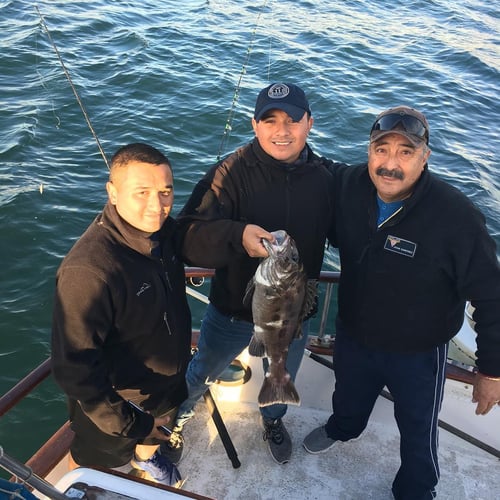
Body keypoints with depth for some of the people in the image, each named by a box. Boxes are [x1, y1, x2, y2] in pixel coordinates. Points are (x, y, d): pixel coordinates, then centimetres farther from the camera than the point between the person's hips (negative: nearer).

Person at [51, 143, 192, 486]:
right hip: (116, 404, -6)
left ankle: (147, 458, 64)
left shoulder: (165, 231, -15)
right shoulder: (88, 270, -37)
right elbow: (74, 367, -30)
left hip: (168, 384, 6)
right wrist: (130, 426, -25)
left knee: (153, 438, 34)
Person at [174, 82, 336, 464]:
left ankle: (274, 421, 62)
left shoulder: (324, 178, -13)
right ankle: (178, 409, 60)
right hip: (233, 309, -2)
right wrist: (237, 234, -49)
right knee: (203, 373, 24)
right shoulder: (232, 173, -22)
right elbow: (188, 236, -31)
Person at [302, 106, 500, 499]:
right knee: (348, 398, 33)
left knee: (418, 432, 21)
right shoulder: (348, 186, -19)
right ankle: (343, 428, 68)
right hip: (352, 335, 4)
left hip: (418, 353, -4)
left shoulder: (457, 216, -31)